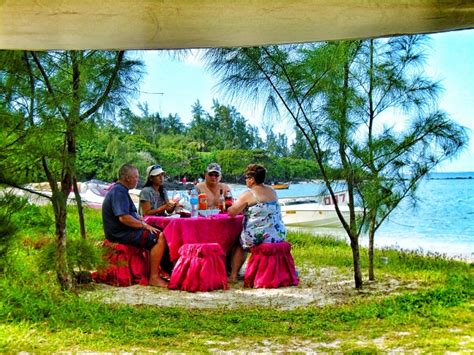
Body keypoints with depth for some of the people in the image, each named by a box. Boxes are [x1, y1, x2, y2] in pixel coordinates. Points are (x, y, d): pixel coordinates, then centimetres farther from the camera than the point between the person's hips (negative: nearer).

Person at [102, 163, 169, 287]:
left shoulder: (120, 190, 19)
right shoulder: (118, 191, -16)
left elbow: (132, 215, 26)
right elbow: (123, 218, -27)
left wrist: (145, 224, 13)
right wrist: (145, 226, -17)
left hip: (125, 231, 11)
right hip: (121, 234, -11)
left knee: (160, 234, 11)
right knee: (160, 238, -21)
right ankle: (154, 277, -22)